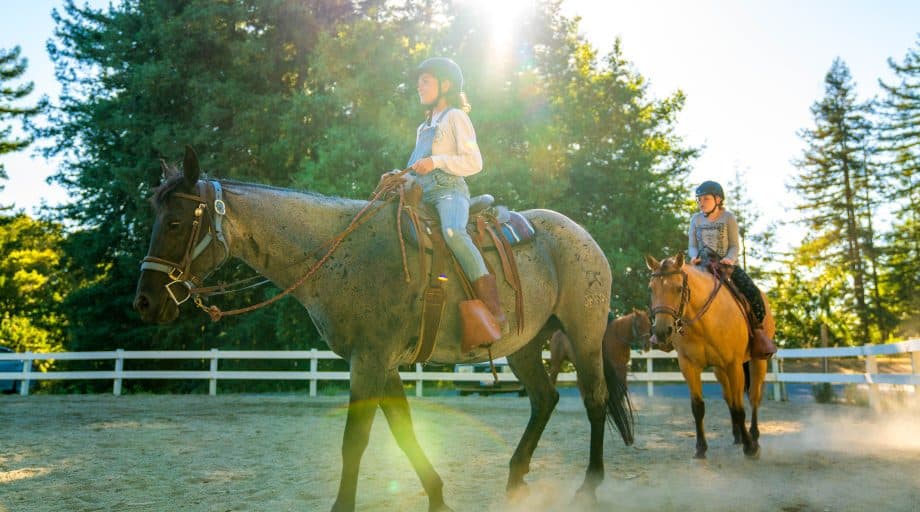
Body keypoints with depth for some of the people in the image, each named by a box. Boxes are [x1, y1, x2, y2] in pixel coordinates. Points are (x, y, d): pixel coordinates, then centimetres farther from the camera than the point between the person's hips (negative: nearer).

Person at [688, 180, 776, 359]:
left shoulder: (728, 218, 4)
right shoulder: (696, 219, 11)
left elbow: (734, 246, 1)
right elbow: (693, 246, 10)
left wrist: (730, 259, -21)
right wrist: (694, 257, -13)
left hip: (726, 264, -2)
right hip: (702, 265, 2)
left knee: (752, 292, -22)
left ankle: (758, 331, -9)